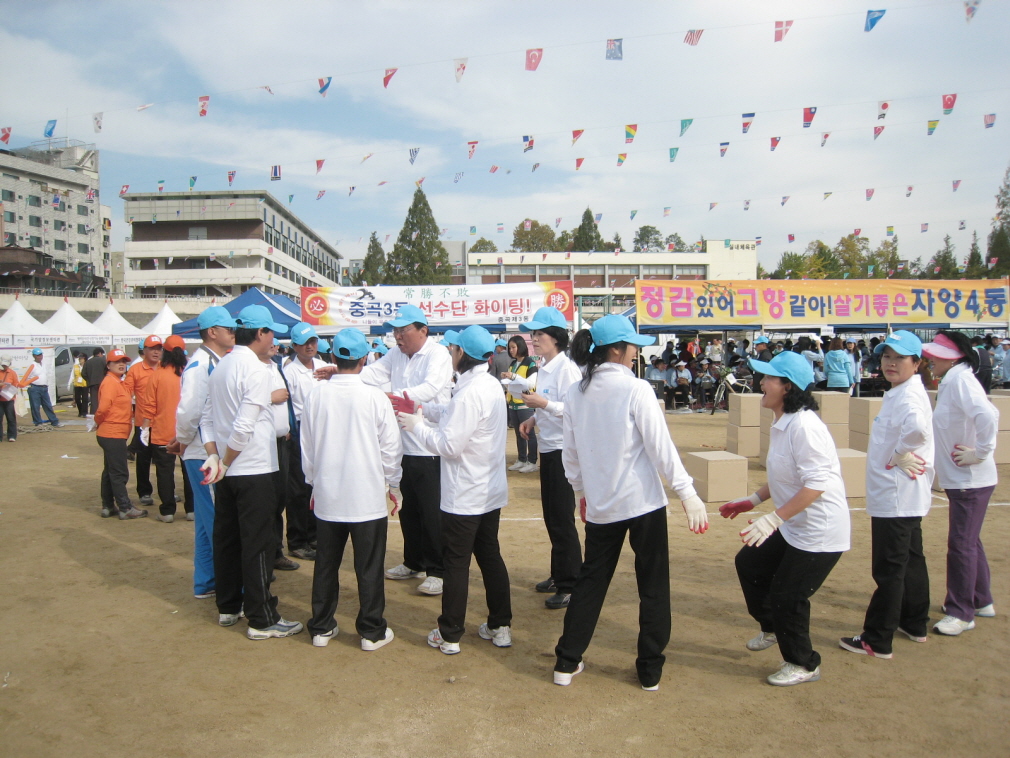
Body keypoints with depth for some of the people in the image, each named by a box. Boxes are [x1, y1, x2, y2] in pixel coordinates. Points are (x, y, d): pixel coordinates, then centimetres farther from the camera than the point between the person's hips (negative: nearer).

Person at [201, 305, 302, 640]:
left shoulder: (220, 367, 10)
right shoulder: (256, 370, -17)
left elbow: (207, 419, 9)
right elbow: (244, 426, -23)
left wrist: (215, 457, 1)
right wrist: (225, 463, -12)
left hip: (227, 472, 9)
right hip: (253, 471, -9)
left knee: (226, 539, 16)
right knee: (257, 545, -1)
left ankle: (228, 607, 28)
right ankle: (262, 619, 7)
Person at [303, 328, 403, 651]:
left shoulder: (316, 395, -4)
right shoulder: (374, 397, -12)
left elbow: (306, 446, 6)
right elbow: (391, 447, -5)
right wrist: (393, 484, 10)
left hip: (327, 495, 3)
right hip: (367, 496, -3)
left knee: (326, 564, 16)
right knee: (369, 567, 8)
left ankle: (321, 627, 27)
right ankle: (372, 631, 18)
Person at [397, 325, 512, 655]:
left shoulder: (470, 393, -23)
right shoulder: (491, 385, 5)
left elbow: (449, 445, -24)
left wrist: (415, 425, -12)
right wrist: (423, 409, 5)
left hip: (464, 497, -8)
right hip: (491, 491, 9)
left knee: (456, 564, 4)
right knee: (490, 556, 17)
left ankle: (449, 636, 17)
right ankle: (500, 626, 26)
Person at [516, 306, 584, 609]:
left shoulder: (566, 368, -16)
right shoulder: (544, 368, 11)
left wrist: (544, 404, -28)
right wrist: (534, 419, 6)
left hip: (563, 450, -9)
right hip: (548, 449, 9)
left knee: (562, 519, -3)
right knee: (552, 516, 17)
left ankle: (570, 585, 8)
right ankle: (558, 574, 31)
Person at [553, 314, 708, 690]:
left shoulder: (575, 394, 2)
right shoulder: (636, 390, -14)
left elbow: (570, 451, 9)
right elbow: (661, 447, -16)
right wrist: (688, 494, -11)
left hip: (600, 505, 5)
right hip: (643, 502, -5)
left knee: (591, 580, 17)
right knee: (653, 585, 11)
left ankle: (567, 662, 22)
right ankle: (650, 669, 20)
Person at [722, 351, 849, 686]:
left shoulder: (804, 426, -25)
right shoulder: (782, 423, 5)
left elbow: (815, 484, -30)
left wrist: (774, 518, -31)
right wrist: (752, 501, 16)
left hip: (819, 532, -10)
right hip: (792, 527, 10)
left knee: (787, 596, 0)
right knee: (749, 563, 20)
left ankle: (803, 665, 25)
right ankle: (772, 629, 42)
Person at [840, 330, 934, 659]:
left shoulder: (909, 395, -19)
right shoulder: (897, 393, 11)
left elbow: (918, 427, -40)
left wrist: (897, 456, -25)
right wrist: (899, 456, 7)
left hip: (896, 498, -11)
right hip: (902, 497, 11)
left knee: (889, 569, -3)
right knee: (910, 561, 21)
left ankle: (877, 641, 6)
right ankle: (914, 625, 36)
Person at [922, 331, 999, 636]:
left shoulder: (961, 380, -20)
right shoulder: (949, 382, 10)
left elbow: (988, 415, -34)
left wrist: (981, 452, -24)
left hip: (970, 479, -10)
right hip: (959, 478, 10)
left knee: (961, 544, -1)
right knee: (968, 541, 21)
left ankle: (961, 613, 11)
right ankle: (981, 601, 37)